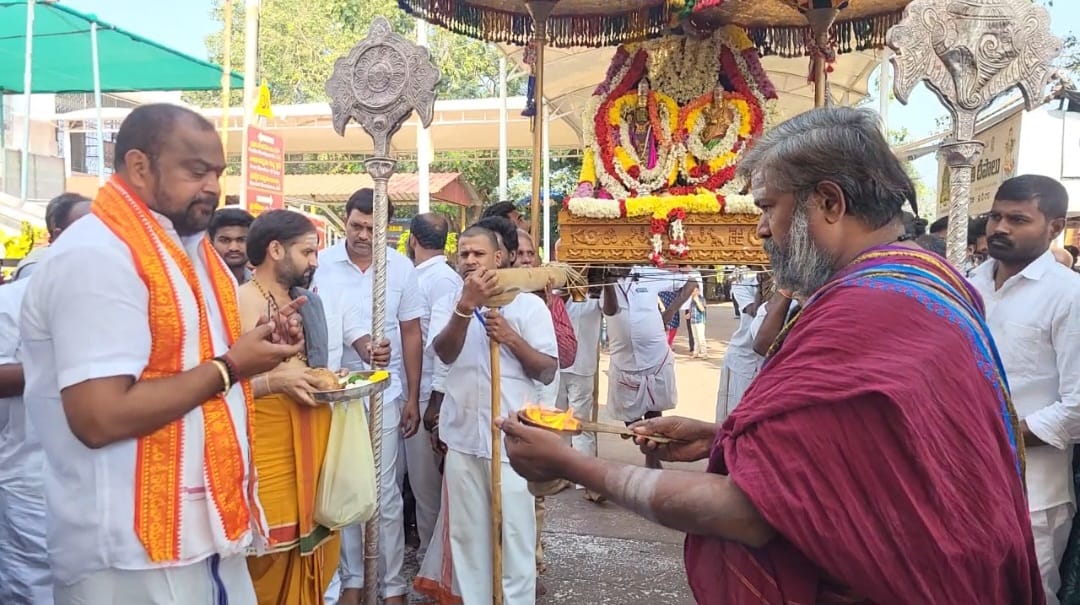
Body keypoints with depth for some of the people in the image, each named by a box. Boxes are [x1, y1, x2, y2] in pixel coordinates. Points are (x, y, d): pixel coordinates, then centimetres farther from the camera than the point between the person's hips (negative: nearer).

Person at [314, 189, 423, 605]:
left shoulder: (401, 267, -3)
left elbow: (410, 336, 2)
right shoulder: (321, 264, -5)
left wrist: (413, 398, 2)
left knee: (385, 493, 7)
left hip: (384, 394, 0)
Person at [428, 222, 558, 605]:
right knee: (467, 532, 12)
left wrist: (511, 337, -16)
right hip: (462, 437, 3)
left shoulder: (528, 304, 0)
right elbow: (445, 353, -13)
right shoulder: (448, 304, 8)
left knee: (514, 531, 2)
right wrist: (466, 305, -27)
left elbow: (548, 372, -3)